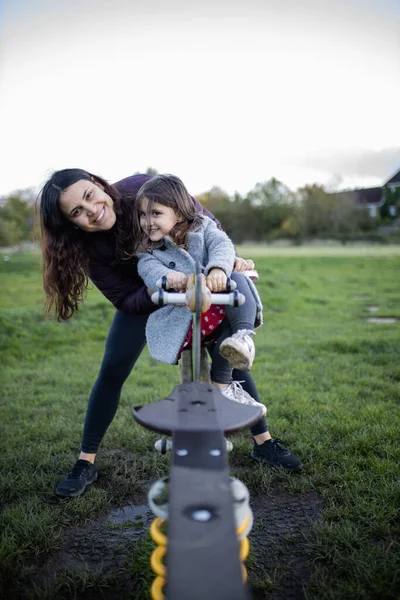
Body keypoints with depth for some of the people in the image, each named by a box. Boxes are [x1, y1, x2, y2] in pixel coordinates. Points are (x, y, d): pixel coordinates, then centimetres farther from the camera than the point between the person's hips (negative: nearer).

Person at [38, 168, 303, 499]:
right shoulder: (88, 248, -25)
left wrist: (229, 258, -29)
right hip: (143, 299, 0)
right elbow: (126, 300, -21)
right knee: (112, 369, -10)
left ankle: (264, 443, 15)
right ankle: (86, 462, 9)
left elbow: (207, 223, -17)